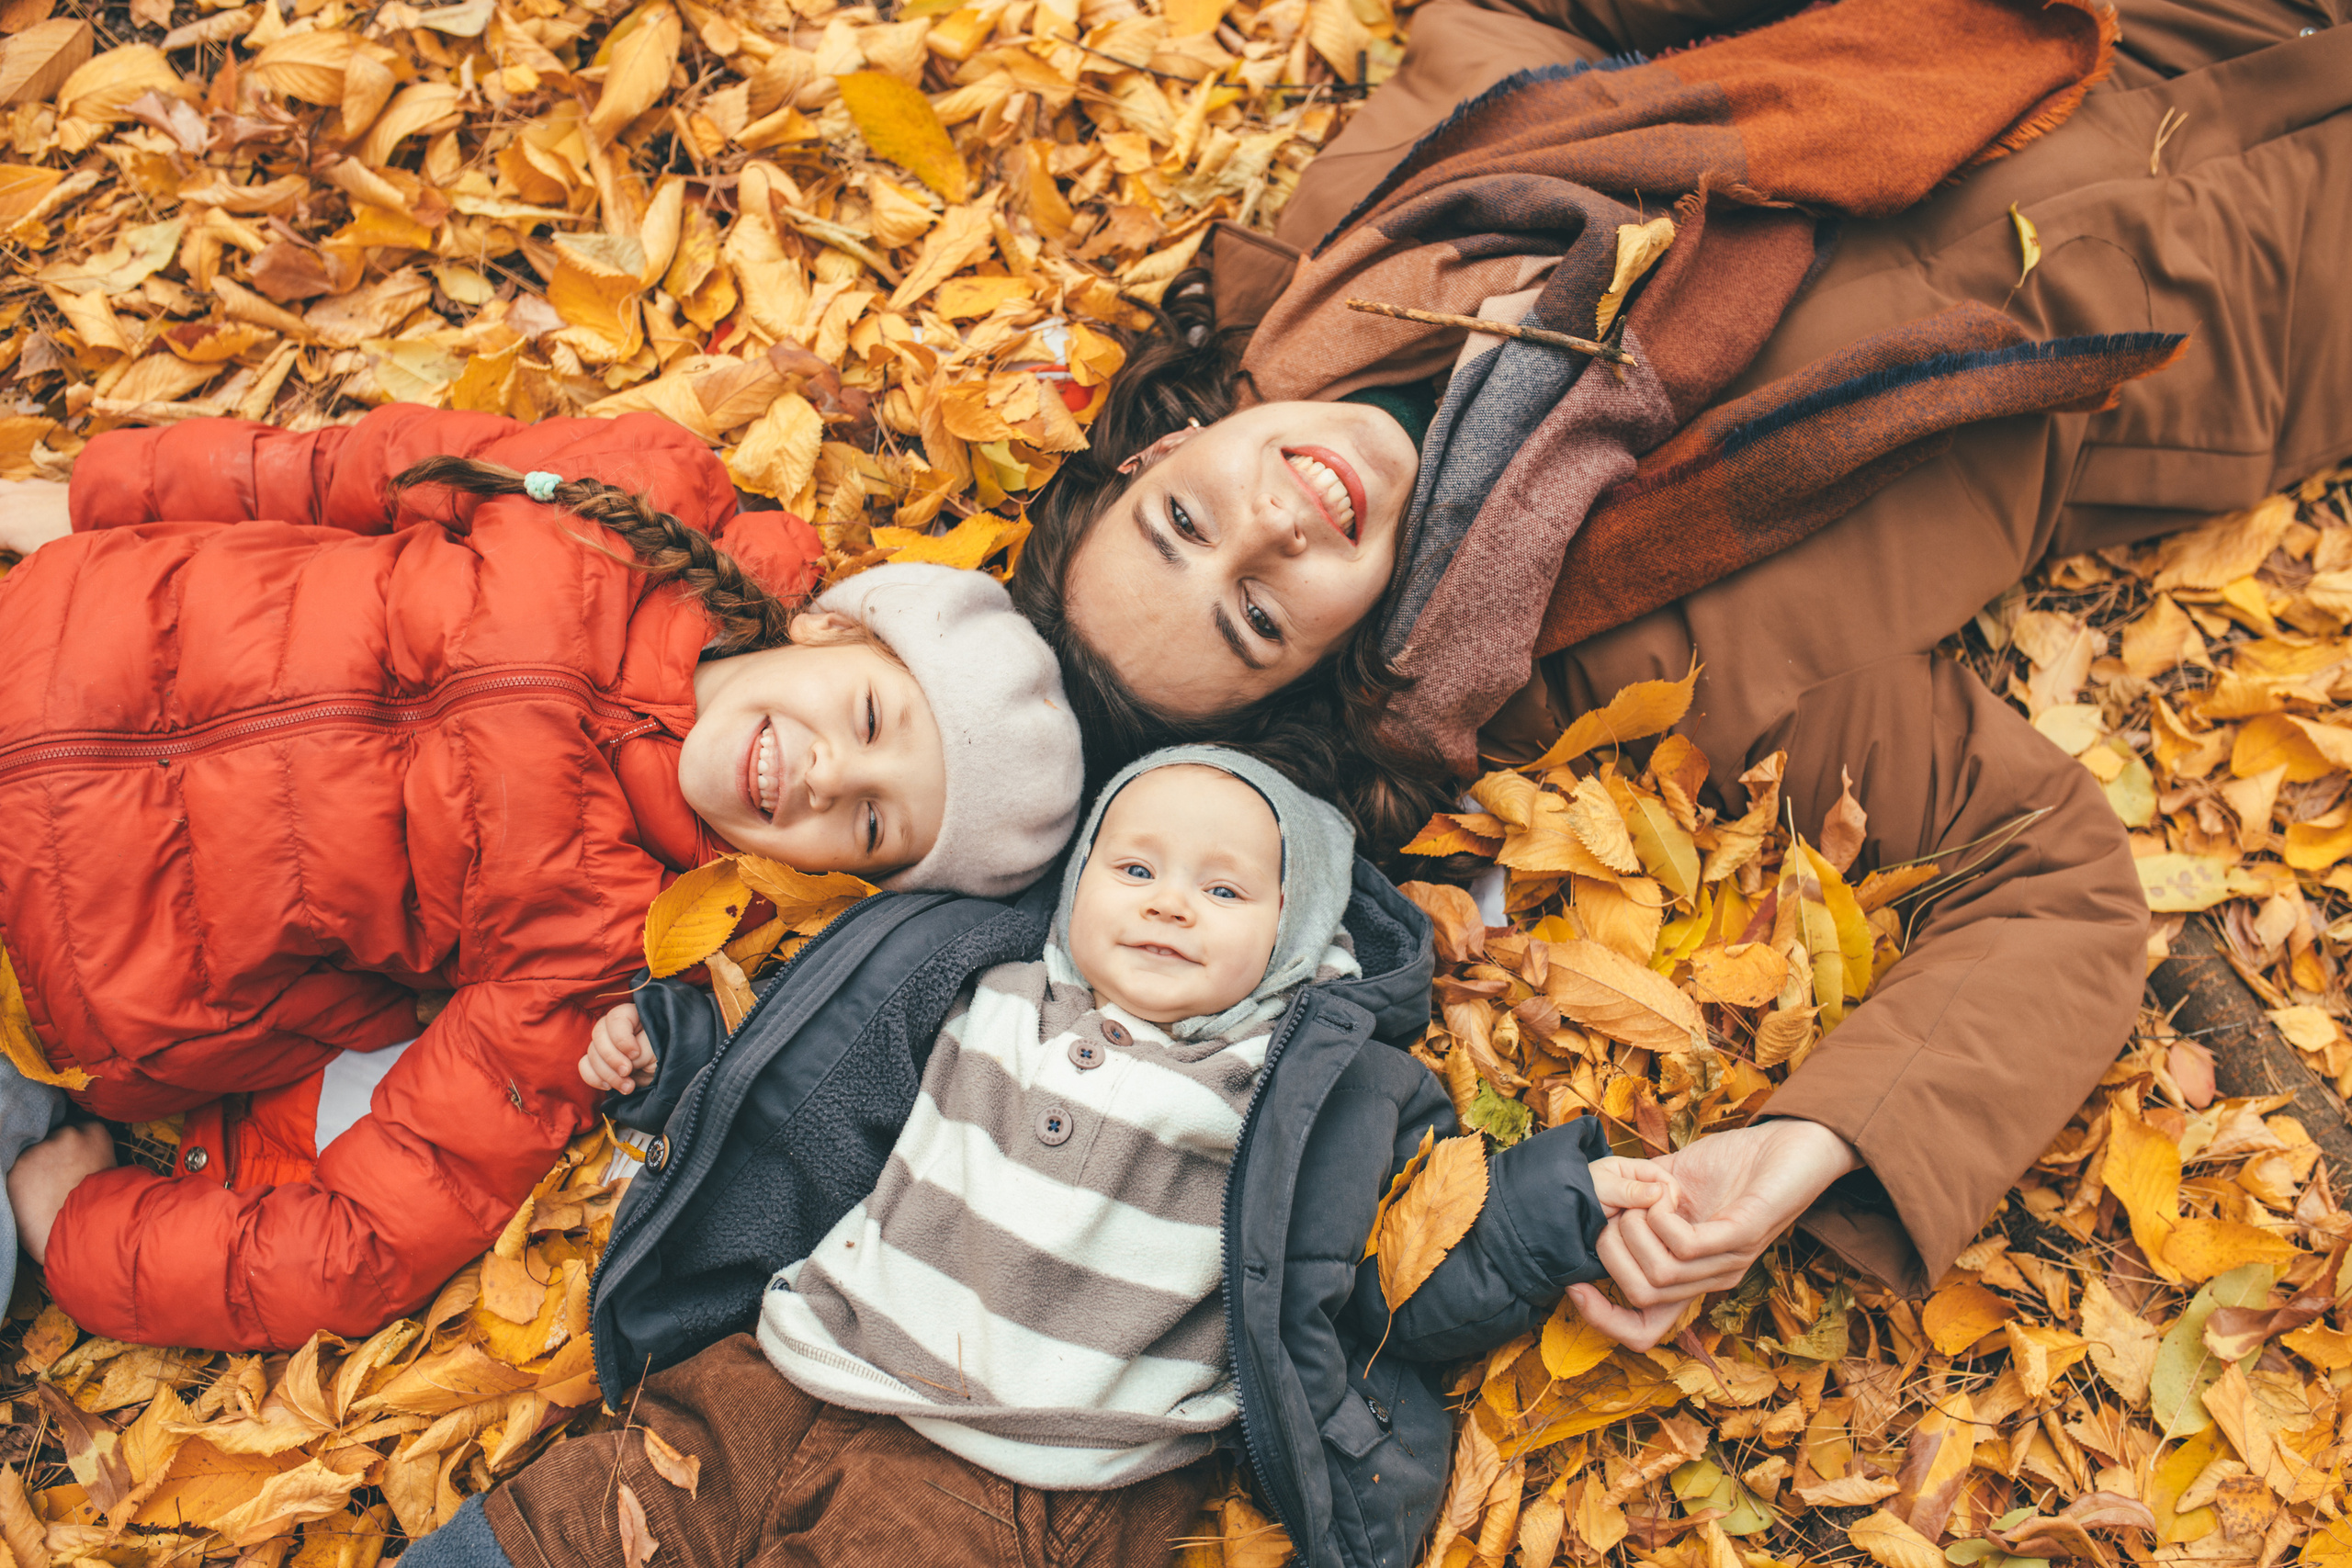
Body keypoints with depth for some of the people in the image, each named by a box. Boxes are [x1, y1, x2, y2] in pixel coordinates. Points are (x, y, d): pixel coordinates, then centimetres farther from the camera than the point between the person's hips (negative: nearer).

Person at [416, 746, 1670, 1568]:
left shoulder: (1309, 1100, 2)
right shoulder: (988, 1003, 13)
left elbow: (1409, 1287, 3)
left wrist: (1560, 1203, -8)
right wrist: (670, 1045, 23)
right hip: (800, 1373, 4)